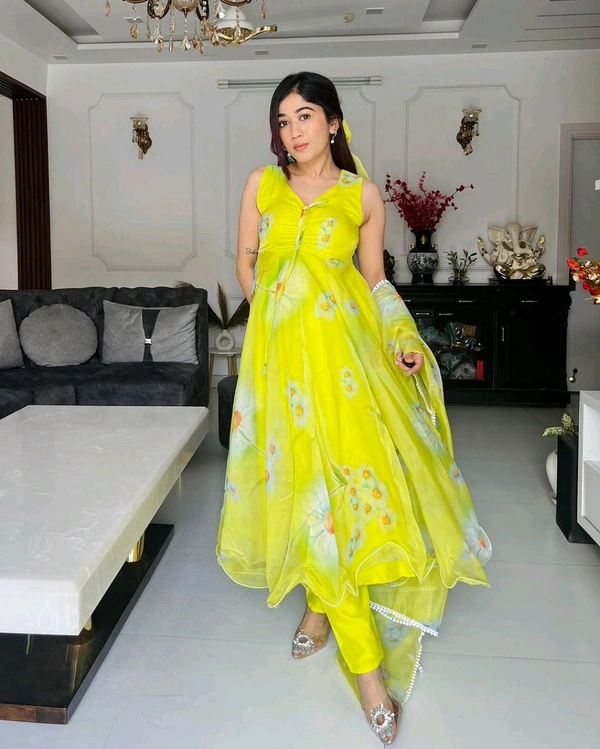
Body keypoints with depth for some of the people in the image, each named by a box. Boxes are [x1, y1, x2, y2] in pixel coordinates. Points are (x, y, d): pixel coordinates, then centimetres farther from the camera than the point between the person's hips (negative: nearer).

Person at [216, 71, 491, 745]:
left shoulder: (362, 196, 7)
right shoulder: (262, 184, 9)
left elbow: (375, 282, 10)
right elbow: (246, 265, 16)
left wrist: (402, 341, -3)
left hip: (345, 345, 0)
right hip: (283, 349, 1)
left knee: (351, 470, -8)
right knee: (309, 478, -4)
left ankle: (323, 605, 17)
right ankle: (366, 663, 6)